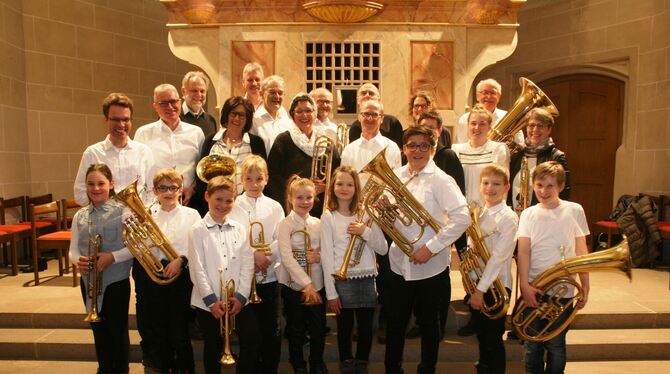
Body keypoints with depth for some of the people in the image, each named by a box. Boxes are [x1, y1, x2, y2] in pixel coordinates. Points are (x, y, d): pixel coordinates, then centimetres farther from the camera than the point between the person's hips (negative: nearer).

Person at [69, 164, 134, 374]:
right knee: (98, 329, 19)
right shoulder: (80, 216, 3)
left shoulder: (122, 212, -11)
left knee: (118, 329, 9)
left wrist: (113, 257, -25)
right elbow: (73, 250, 3)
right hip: (89, 281, 5)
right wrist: (78, 260, -17)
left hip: (116, 281, -4)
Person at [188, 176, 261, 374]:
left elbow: (247, 265, 2)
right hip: (208, 302, -2)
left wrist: (241, 296, -8)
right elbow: (197, 268, -9)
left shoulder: (240, 229, 6)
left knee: (253, 341, 2)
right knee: (214, 347, 10)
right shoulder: (197, 230, -3)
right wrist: (212, 300, -14)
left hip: (238, 300, 3)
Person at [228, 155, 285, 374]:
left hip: (269, 276, 1)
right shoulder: (233, 207, 1)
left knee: (270, 330, 8)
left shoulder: (274, 207, 4)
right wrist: (252, 255, -18)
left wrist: (264, 256, -16)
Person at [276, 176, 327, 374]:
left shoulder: (318, 223, 4)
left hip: (317, 284, 3)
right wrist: (306, 284, -24)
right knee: (296, 330, 10)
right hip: (293, 284, -3)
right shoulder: (285, 224, -9)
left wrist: (320, 256, -15)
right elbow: (287, 258, -18)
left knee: (319, 328, 11)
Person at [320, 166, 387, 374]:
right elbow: (327, 256, -5)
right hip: (342, 281, -2)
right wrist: (331, 292, -8)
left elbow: (383, 249, 1)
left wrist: (365, 231, -16)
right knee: (345, 329, 9)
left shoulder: (366, 213, 5)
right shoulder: (328, 217, -3)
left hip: (367, 280, 3)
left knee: (366, 329, 11)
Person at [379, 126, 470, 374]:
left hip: (431, 266, -4)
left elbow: (462, 218, -21)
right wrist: (384, 207, -9)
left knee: (428, 323, 14)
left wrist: (431, 247, -22)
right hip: (399, 262, 4)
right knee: (395, 321, 14)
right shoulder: (396, 176, 3)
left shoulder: (440, 180, -12)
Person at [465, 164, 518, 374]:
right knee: (482, 335, 19)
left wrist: (480, 289, -19)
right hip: (477, 281, 6)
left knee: (493, 339, 4)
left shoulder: (508, 218, -14)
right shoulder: (478, 214, 7)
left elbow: (498, 257, -19)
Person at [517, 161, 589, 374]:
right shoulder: (528, 214, 2)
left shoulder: (574, 211, 0)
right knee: (532, 346, 10)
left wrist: (585, 286, 2)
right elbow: (523, 251, -4)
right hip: (533, 290, 1)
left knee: (556, 346, 8)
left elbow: (581, 251, 4)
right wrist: (525, 285, -14)